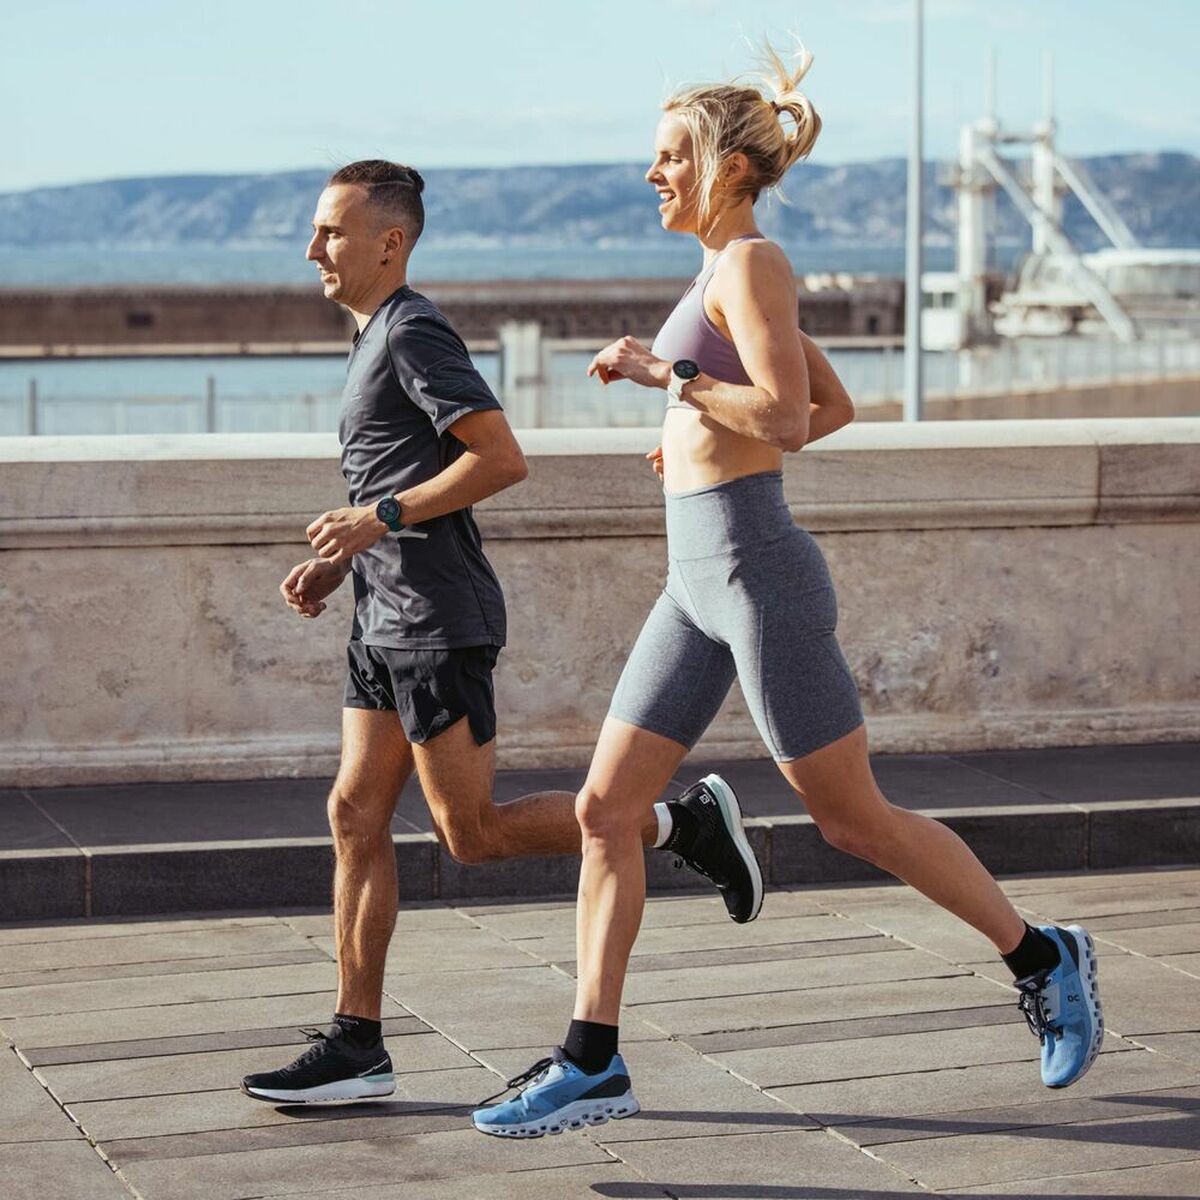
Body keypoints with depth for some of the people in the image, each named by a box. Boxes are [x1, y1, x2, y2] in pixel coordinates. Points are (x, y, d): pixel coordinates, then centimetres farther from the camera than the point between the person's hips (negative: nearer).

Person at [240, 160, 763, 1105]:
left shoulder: (414, 333, -11)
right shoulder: (377, 339, 19)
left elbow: (501, 459, -20)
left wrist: (380, 518, -19)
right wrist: (337, 565, 14)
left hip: (439, 620, -10)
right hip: (388, 618, 10)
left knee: (472, 832, -6)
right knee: (356, 815, 5)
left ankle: (683, 823, 5)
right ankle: (356, 1044, 6)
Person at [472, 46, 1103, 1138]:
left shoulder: (750, 263, -10)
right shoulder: (733, 276, 17)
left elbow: (786, 415, -22)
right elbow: (835, 406, 26)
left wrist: (666, 375, -15)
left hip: (755, 570, -10)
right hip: (700, 582, 10)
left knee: (855, 820, 1)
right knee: (606, 810, 3)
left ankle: (1041, 958, 18)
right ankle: (592, 1064, 4)